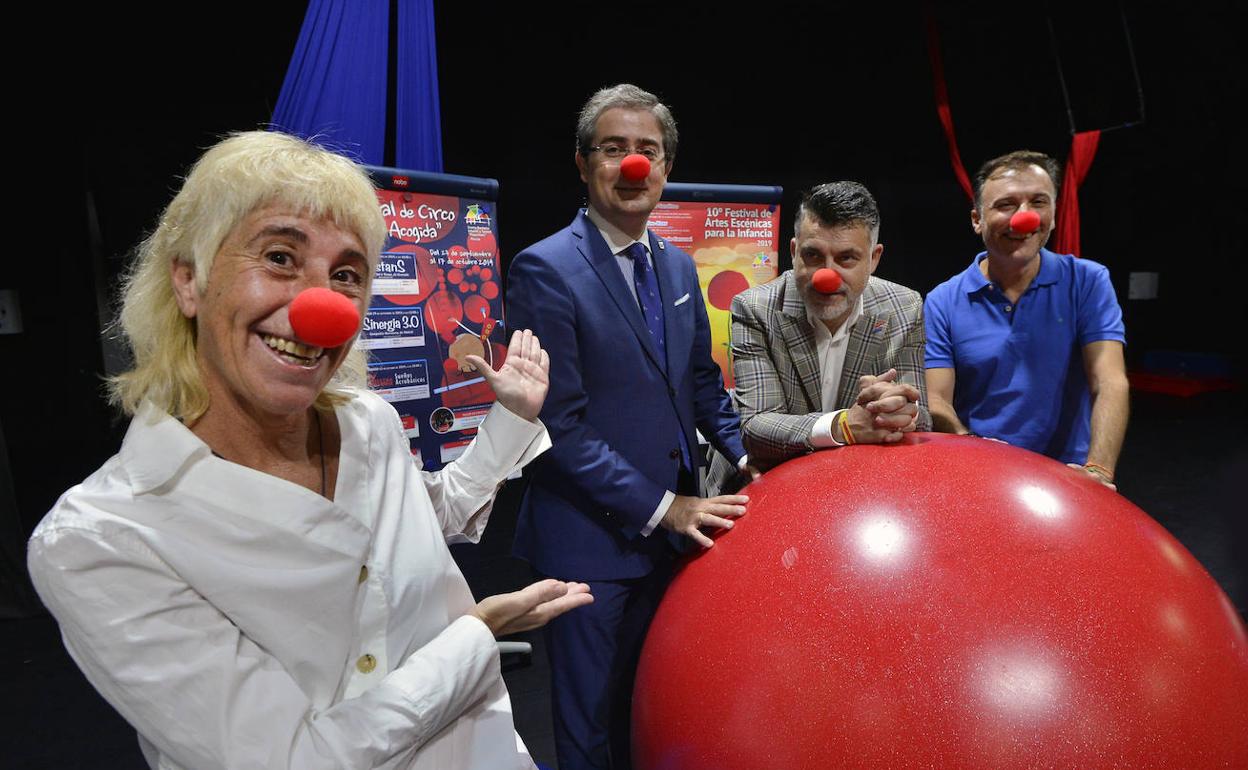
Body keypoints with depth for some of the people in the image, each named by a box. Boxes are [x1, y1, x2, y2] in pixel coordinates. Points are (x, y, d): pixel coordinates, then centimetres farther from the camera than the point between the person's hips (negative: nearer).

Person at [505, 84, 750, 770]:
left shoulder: (677, 265, 7)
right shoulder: (545, 269, -15)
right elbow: (558, 425, -19)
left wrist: (747, 457, 0)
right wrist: (661, 505, -18)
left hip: (672, 528, 6)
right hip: (592, 537, -6)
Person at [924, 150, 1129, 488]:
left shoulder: (1088, 282, 2)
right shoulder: (942, 303, 1)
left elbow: (1110, 383, -7)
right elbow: (936, 401, -4)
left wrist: (1098, 470, -23)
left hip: (1068, 477, 1)